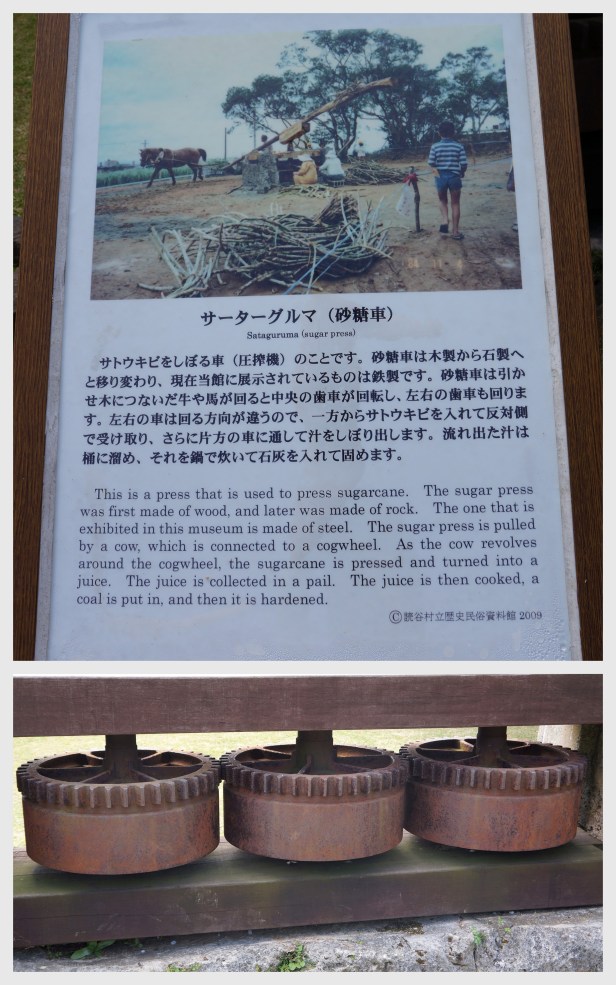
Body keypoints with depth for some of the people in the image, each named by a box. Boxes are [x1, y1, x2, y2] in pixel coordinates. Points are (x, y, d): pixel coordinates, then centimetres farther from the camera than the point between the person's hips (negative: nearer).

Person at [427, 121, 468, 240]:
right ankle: (455, 231, 9)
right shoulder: (459, 146, -3)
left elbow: (431, 163, -5)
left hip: (440, 177, 1)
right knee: (455, 203, 8)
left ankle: (445, 220, -3)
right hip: (454, 177, -1)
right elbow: (464, 164, -6)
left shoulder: (435, 147, -3)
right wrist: (462, 173, 14)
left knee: (442, 200, 22)